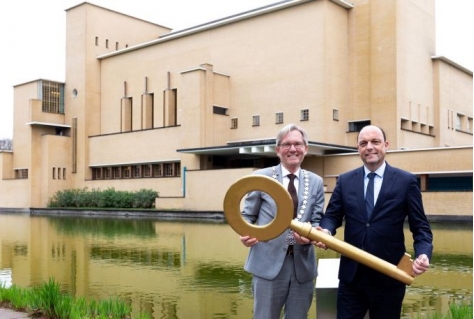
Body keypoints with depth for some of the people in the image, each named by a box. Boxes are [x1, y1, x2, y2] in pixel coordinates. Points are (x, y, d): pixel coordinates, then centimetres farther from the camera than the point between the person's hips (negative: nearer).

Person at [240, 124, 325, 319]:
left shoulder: (316, 182, 8)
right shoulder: (260, 177, 0)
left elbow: (317, 221, 7)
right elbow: (247, 216, 4)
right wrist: (245, 234, -17)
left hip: (303, 265, 3)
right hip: (268, 263, -3)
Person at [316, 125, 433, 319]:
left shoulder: (406, 181, -1)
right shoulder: (345, 181, 6)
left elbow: (420, 226, -2)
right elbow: (332, 216, 4)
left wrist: (423, 254, -21)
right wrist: (326, 231, -19)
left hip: (389, 276, -2)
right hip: (351, 274, 2)